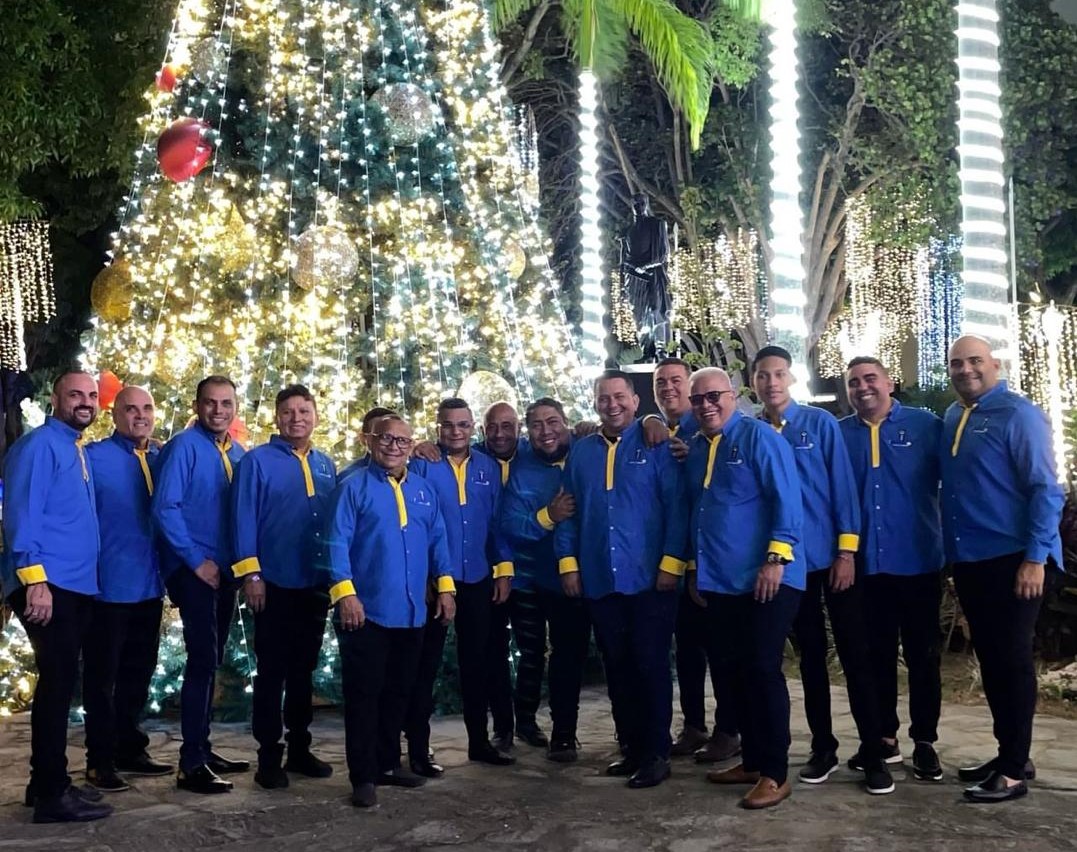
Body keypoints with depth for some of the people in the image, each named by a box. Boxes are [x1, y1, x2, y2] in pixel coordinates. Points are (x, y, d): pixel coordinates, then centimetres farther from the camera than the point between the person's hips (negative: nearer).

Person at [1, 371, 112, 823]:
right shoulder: (39, 445, -10)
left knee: (60, 683, 14)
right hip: (46, 585, -9)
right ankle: (51, 794, 0)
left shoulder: (79, 450, 17)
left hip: (77, 585, 9)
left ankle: (49, 782, 25)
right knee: (57, 682, -7)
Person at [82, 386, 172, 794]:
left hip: (149, 584, 6)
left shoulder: (162, 459, 8)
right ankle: (100, 759, 14)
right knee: (102, 676, 5)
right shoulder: (94, 457, -9)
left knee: (138, 672, 16)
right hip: (109, 585, -6)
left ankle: (130, 749, 29)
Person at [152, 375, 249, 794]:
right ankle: (191, 765, -4)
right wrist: (196, 560, -15)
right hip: (193, 570, -7)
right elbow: (164, 507, -17)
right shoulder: (184, 446, -11)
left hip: (224, 570, 7)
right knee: (203, 660, -10)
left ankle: (202, 749, 26)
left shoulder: (239, 453, 10)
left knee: (210, 661, 15)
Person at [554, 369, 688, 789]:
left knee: (650, 666, 1)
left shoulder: (655, 446, -1)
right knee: (617, 667, 11)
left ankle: (656, 753, 10)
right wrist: (567, 561, 3)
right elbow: (568, 512, 12)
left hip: (649, 578, -4)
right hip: (598, 580, 4)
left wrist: (672, 562, -13)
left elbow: (676, 506, -6)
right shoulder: (580, 452, 12)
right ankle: (632, 747, 22)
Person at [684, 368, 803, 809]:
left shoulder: (758, 436, -8)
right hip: (718, 582, 7)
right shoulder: (696, 449, 14)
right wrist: (695, 568, 19)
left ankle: (774, 774, 4)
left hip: (764, 579, -7)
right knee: (736, 672, 12)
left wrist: (776, 558, -20)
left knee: (763, 670, -4)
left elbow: (786, 499, -14)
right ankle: (753, 760, 24)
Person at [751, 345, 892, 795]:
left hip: (833, 556, -2)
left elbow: (843, 485, -4)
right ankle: (823, 748, 21)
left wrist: (846, 552, -10)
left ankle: (873, 754, 8)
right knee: (810, 655, 11)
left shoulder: (821, 423, -2)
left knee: (855, 654, 0)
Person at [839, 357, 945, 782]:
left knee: (922, 653, 6)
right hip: (865, 562, 2)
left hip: (917, 559, -2)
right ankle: (884, 737, 22)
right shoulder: (838, 434, 5)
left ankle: (924, 741, 16)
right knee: (877, 653, 11)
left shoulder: (925, 425, 1)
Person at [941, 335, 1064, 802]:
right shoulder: (951, 418, 10)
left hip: (1011, 560, -7)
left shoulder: (1018, 414, -10)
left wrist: (1035, 558, -18)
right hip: (968, 561, 7)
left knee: (1011, 660, -1)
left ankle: (1014, 771, 7)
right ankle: (1008, 754, 26)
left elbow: (1045, 489, -13)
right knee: (989, 659, 14)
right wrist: (951, 553, 11)